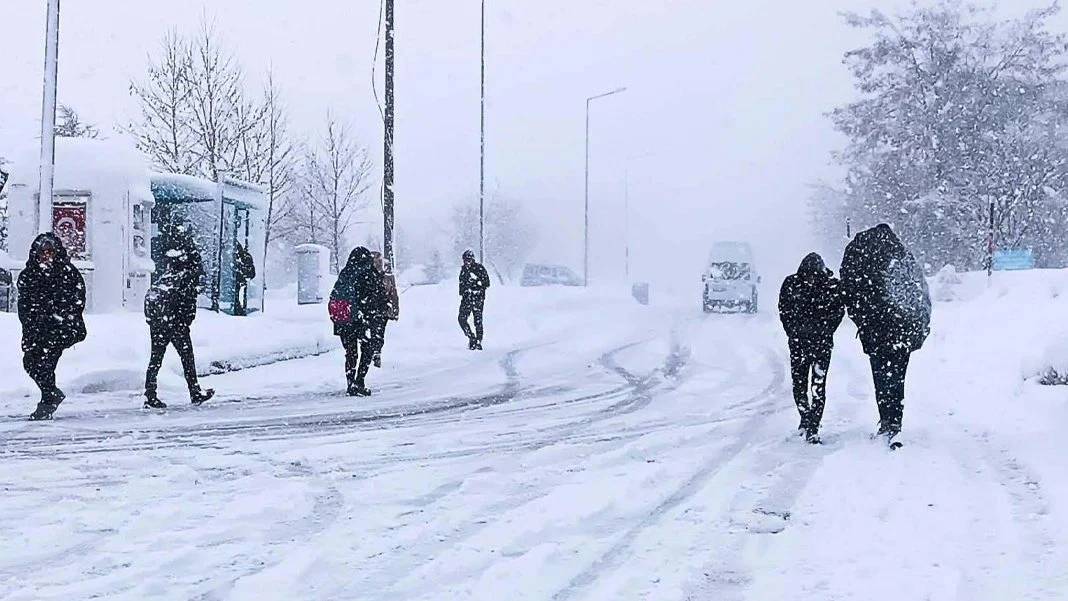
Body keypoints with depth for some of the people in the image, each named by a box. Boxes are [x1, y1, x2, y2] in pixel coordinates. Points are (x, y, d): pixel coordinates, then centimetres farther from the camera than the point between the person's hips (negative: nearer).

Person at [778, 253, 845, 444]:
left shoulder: (832, 286, -7)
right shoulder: (791, 283, -3)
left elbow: (839, 311, 4)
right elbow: (783, 310, 8)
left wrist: (826, 332, -2)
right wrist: (793, 332, 3)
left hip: (822, 342, -2)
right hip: (798, 342, 2)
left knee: (818, 384, -8)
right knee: (799, 382, 9)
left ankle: (813, 428, -6)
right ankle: (805, 417, 31)